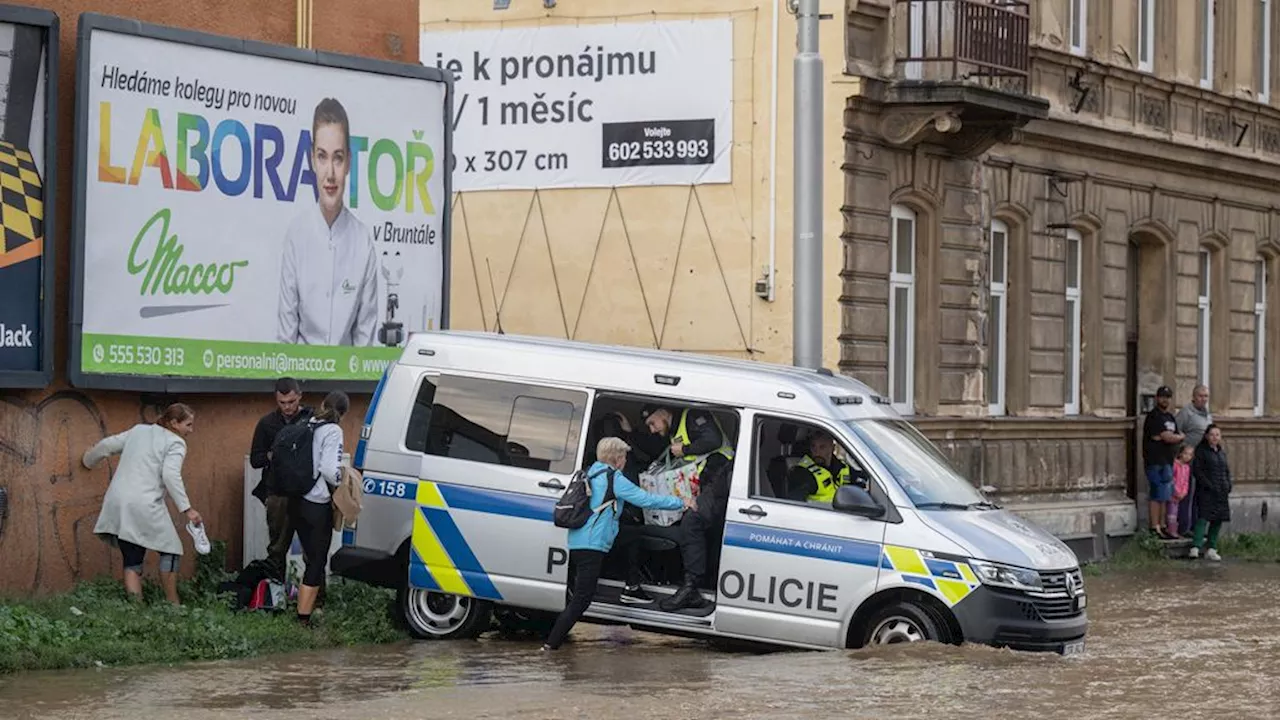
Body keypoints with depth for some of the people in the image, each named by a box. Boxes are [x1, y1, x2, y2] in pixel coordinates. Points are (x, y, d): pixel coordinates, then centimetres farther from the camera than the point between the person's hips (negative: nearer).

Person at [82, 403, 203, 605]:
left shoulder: (138, 431, 20)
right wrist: (187, 509, -16)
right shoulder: (175, 443, 1)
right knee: (170, 549, 10)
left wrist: (89, 461, 44)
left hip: (117, 503, 6)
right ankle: (172, 603, 7)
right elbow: (170, 475, -14)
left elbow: (107, 445, 23)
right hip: (145, 505, -6)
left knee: (132, 560, 8)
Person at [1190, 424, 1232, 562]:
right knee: (1203, 517, -17)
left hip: (1221, 493, 7)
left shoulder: (1222, 451, 16)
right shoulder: (1201, 451, -4)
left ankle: (1211, 549, 13)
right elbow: (1197, 470, -10)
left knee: (1218, 520, 6)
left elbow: (1227, 470, 22)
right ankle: (1195, 548, -24)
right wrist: (1209, 486, -17)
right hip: (1206, 492, -7)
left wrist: (1228, 486, 5)